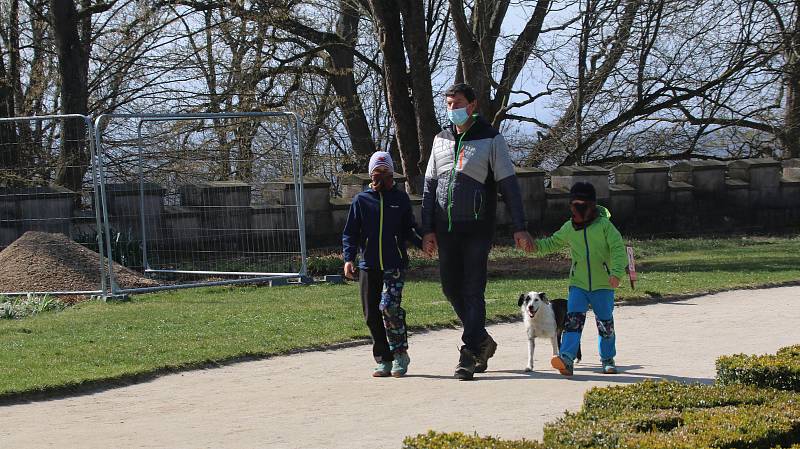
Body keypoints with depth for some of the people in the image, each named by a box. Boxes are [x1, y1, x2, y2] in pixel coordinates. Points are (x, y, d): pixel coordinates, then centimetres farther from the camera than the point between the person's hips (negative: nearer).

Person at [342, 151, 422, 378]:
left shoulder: (400, 198, 9)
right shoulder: (361, 200, 9)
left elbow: (409, 230, 13)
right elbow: (350, 233, 9)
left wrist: (423, 242, -7)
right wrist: (349, 258, -6)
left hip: (395, 265, -2)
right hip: (368, 266, 2)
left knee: (388, 306, -20)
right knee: (372, 315, 2)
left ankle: (400, 354, -7)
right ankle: (384, 361, 13)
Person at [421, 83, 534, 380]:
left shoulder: (490, 139, -3)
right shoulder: (441, 139, 11)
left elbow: (508, 185, -4)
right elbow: (429, 186, 13)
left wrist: (520, 228, -10)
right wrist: (428, 230, 6)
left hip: (477, 230, -5)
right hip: (446, 230, 5)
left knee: (473, 291, -7)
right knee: (451, 288, 9)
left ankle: (469, 355, -6)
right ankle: (482, 340, 26)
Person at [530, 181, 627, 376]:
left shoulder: (604, 225, -8)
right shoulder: (569, 228, 6)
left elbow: (618, 249, -14)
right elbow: (552, 243, 21)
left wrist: (616, 272, -28)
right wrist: (535, 244, 1)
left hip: (603, 285, -2)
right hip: (578, 284, 2)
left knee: (605, 323, 10)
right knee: (574, 319, -14)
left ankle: (608, 360, 28)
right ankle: (566, 358, -26)